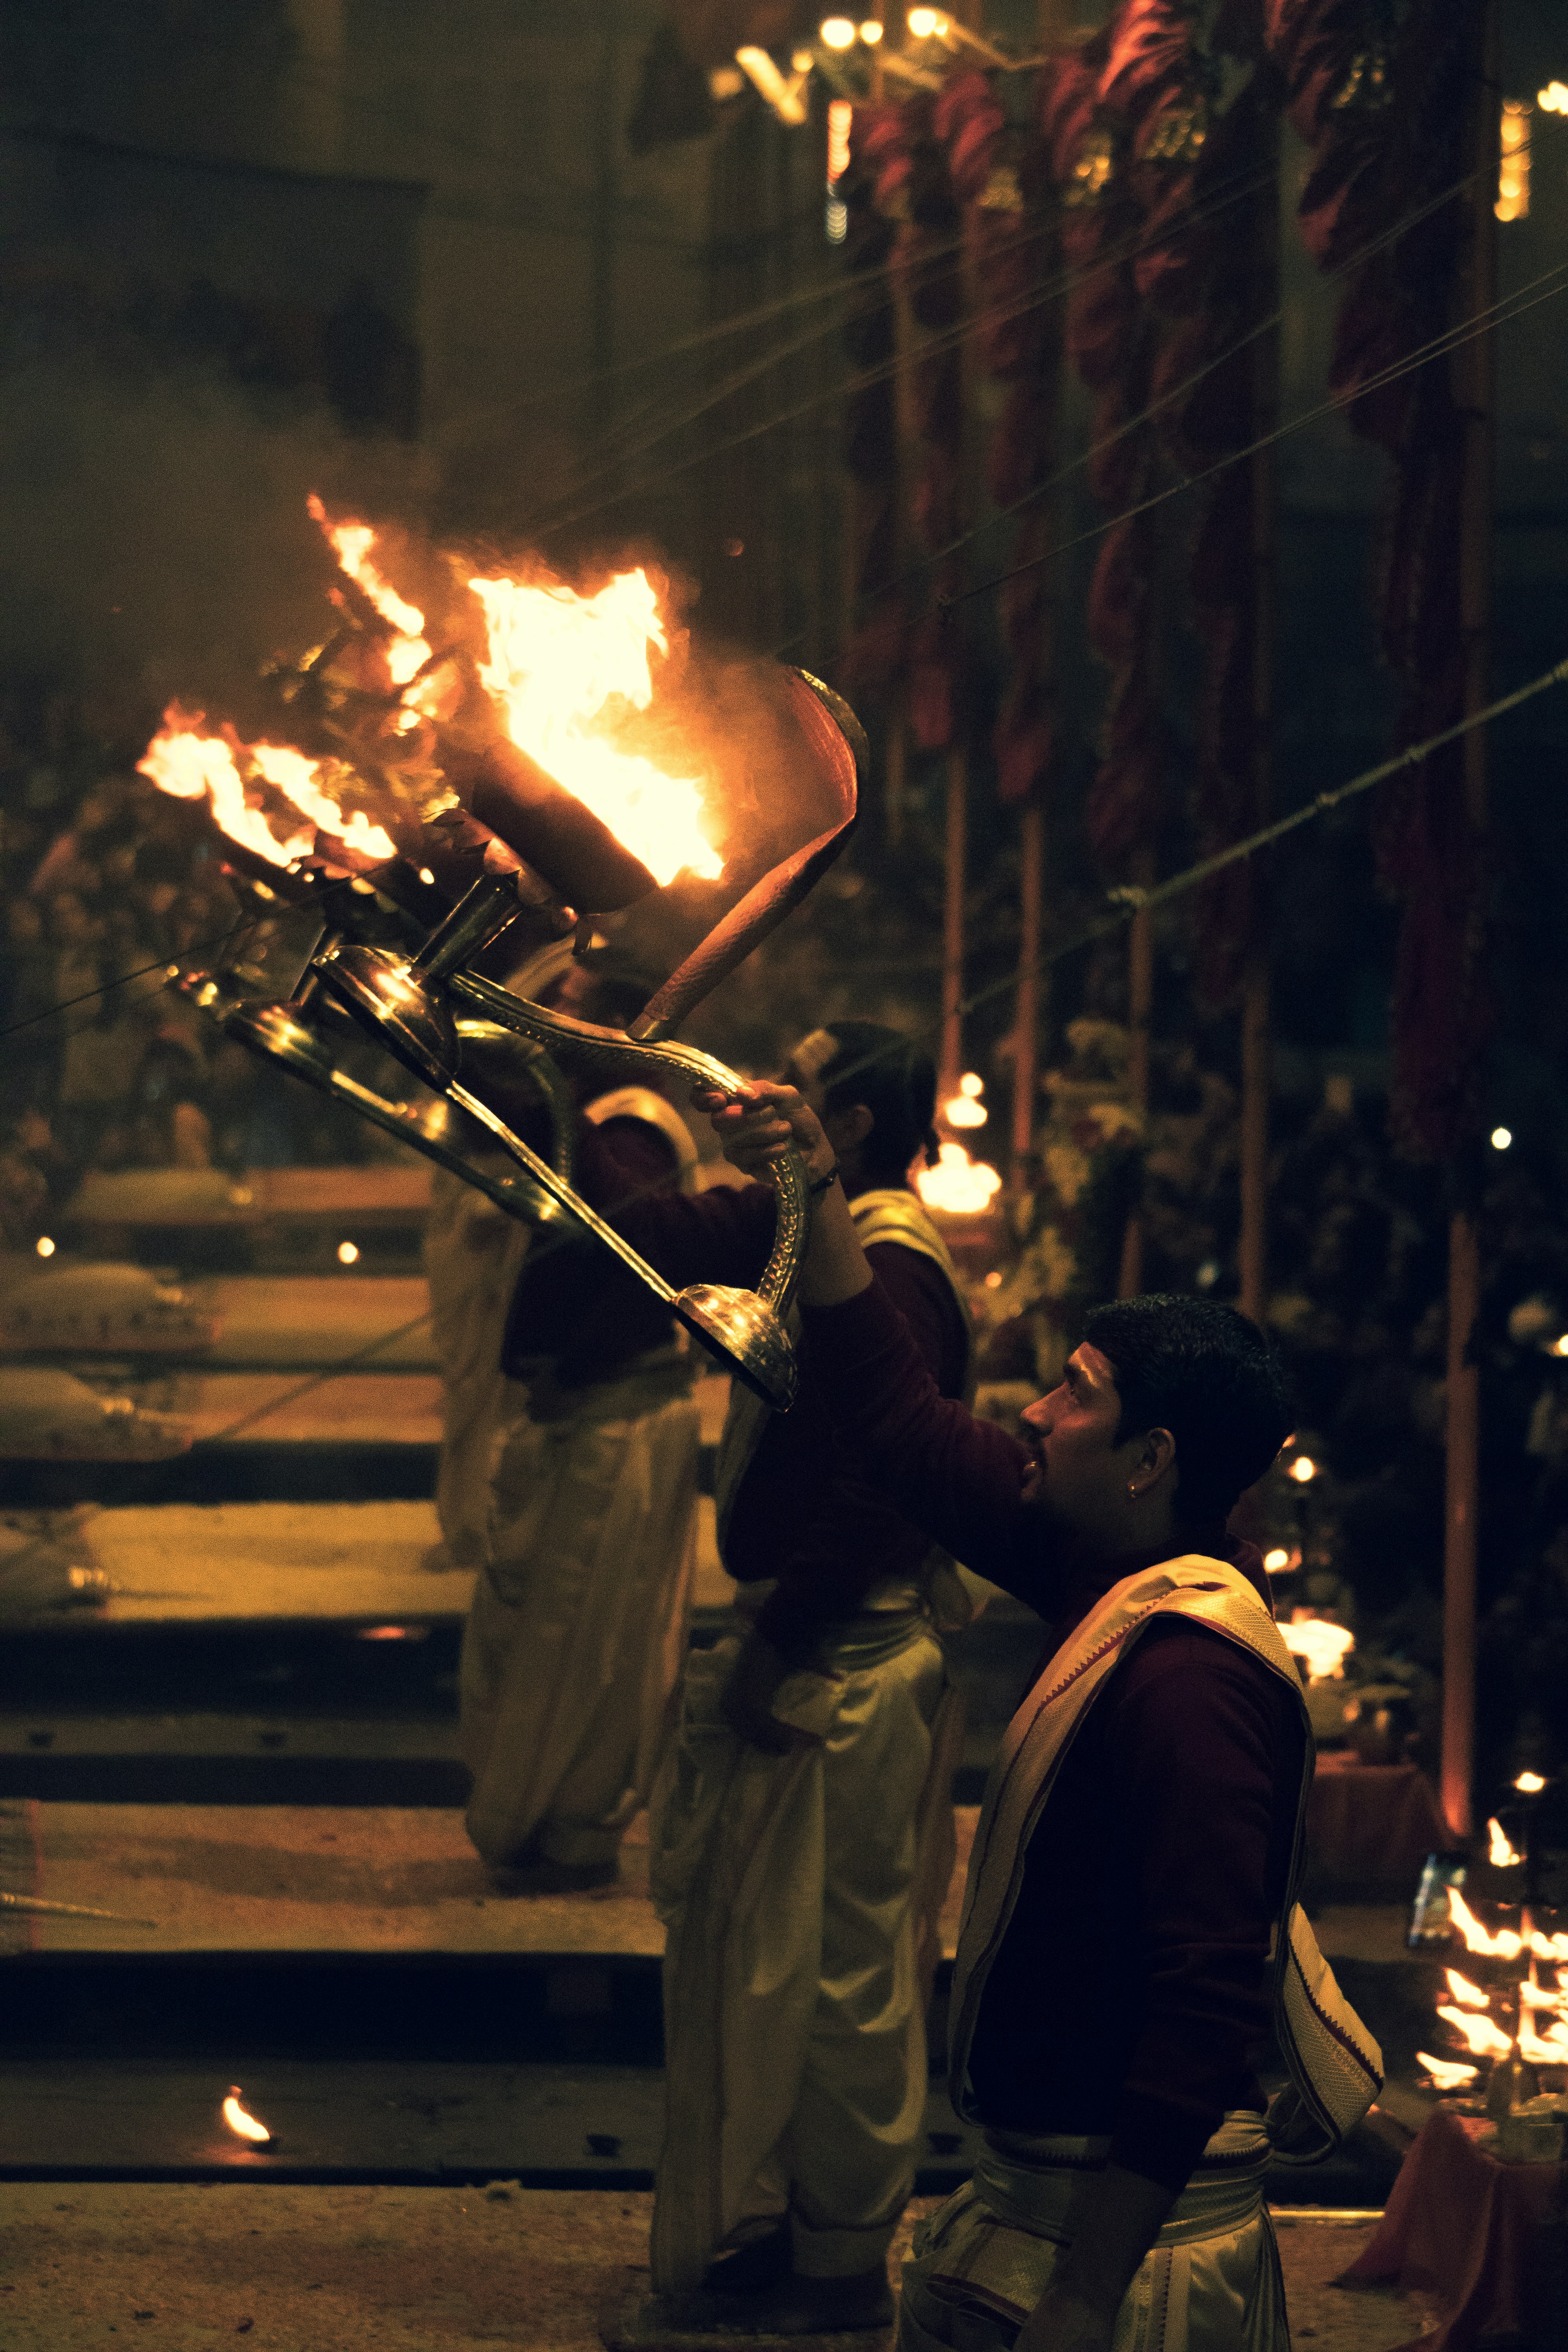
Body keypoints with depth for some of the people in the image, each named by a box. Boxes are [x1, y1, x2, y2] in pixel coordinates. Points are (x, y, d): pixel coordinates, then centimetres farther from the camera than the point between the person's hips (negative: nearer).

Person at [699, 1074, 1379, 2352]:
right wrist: (817, 1196, 14)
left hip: (1129, 2211, -9)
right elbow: (908, 1428, 17)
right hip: (1048, 2176, 9)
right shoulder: (1120, 1588, 4)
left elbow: (1203, 2006, -30)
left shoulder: (1189, 1673, -25)